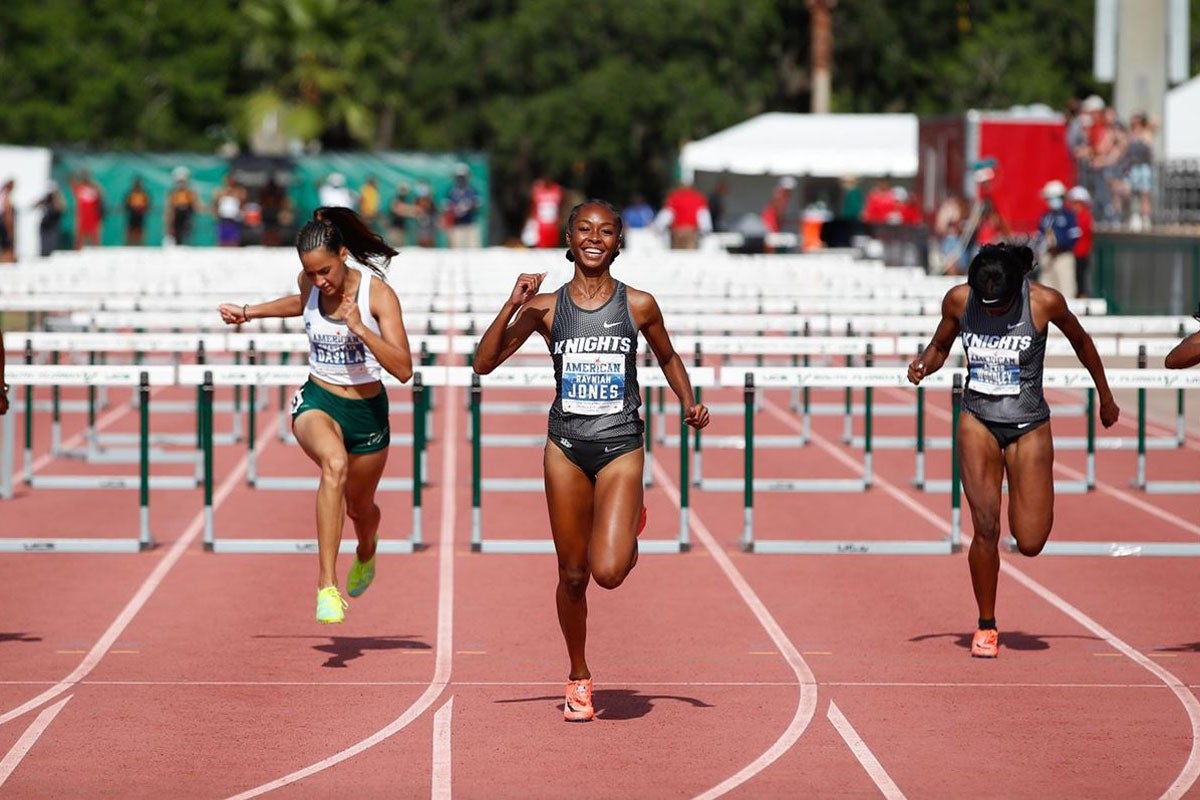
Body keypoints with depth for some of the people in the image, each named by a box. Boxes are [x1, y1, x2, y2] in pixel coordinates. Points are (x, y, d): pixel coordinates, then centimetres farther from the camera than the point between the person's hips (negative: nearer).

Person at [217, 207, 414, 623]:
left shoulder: (377, 293, -18)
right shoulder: (310, 284, -6)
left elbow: (403, 369, -23)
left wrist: (360, 328, -33)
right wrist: (250, 312, 21)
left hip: (367, 411, 0)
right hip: (317, 402, 0)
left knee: (359, 505, 20)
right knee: (335, 465, -35)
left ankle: (366, 553, 60)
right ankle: (327, 586, -39)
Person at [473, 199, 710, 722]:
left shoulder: (638, 305, -1)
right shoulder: (545, 307, 0)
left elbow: (668, 358, 17)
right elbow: (484, 364, -2)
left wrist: (689, 403, 0)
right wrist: (513, 306, -12)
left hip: (620, 447, -1)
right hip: (566, 447, 1)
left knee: (608, 571, -16)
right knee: (572, 575, 6)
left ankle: (629, 530, 21)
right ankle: (579, 678, 26)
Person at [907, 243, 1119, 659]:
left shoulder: (1045, 302, -14)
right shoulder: (959, 300, -8)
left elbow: (1081, 342, 5)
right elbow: (940, 346, 11)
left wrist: (1106, 399, 16)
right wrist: (923, 363, -13)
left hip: (1029, 426, -1)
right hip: (978, 421, 1)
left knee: (1030, 543, -3)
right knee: (985, 526, -13)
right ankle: (986, 626, 3)